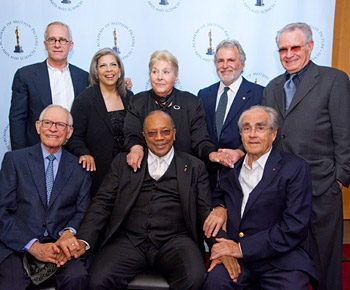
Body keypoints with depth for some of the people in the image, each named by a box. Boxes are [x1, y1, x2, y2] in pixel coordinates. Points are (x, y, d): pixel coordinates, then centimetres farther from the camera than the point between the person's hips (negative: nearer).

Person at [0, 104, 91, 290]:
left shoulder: (79, 168, 12)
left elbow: (83, 211, 12)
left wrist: (69, 232, -12)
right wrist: (32, 246, -12)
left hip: (60, 244, 1)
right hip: (18, 245, -1)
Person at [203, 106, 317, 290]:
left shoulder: (295, 168, 0)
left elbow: (295, 227, -8)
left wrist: (242, 248, -13)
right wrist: (219, 207, 2)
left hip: (279, 260, -1)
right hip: (233, 256, 2)